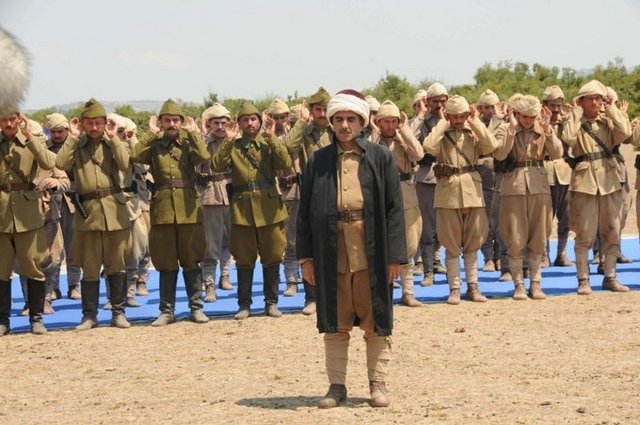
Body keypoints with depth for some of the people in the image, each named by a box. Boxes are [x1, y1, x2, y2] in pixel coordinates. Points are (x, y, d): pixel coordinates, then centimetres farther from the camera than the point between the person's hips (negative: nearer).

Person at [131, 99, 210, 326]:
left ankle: (196, 307, 12)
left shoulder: (188, 143, 7)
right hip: (162, 209, 0)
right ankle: (167, 311, 11)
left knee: (191, 261, 5)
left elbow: (204, 156, -14)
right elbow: (136, 156, -12)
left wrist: (193, 133, -8)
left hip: (188, 207, 0)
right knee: (166, 263, 5)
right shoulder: (154, 145, 8)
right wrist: (152, 134, -8)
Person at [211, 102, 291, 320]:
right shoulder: (232, 147, 6)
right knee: (244, 259, 4)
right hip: (242, 209, 0)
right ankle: (244, 304, 12)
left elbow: (285, 163, -12)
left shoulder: (269, 144, 7)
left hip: (269, 207, 0)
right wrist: (228, 140, -16)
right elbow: (216, 166, -11)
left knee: (272, 257, 5)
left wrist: (272, 137, -16)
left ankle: (271, 302, 15)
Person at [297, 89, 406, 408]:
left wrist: (395, 254, -6)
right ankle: (336, 385, 16)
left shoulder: (380, 157, 2)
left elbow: (394, 207, 0)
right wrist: (306, 255, 1)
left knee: (376, 321, 5)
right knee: (335, 323, 7)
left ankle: (378, 383, 15)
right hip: (331, 251, 1)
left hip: (371, 251, -1)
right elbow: (305, 210, 7)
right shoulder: (318, 160, 6)